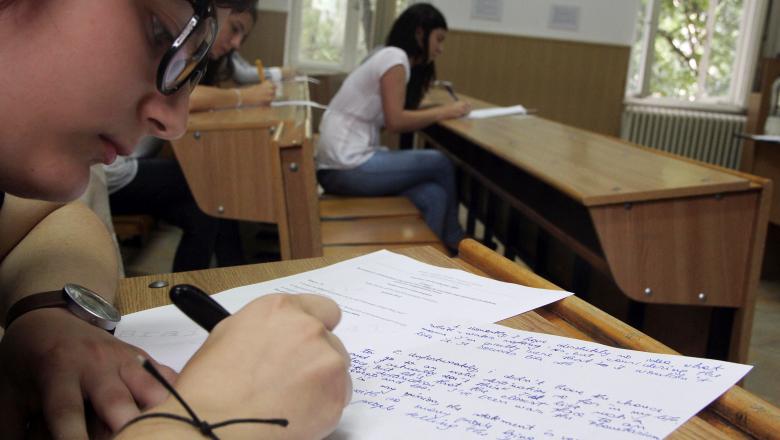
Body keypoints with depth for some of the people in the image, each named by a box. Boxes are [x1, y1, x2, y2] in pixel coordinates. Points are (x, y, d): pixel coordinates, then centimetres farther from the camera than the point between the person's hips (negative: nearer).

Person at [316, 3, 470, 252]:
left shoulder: (389, 58, 18)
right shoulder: (395, 57, -11)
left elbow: (396, 115, 14)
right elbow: (395, 121, -17)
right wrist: (443, 112, -7)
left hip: (337, 165, 9)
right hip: (348, 166, -9)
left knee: (433, 195, -2)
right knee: (441, 165, 1)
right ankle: (451, 239, 20)